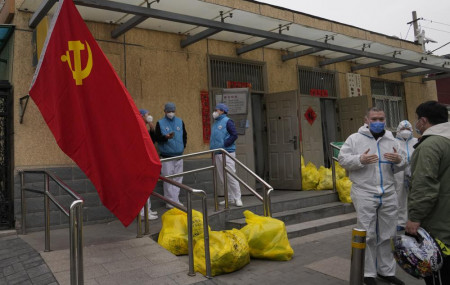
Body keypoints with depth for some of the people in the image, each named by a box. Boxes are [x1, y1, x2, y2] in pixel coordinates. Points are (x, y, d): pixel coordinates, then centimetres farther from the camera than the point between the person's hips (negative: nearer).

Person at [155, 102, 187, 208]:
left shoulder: (180, 122, 11)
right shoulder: (160, 123, 0)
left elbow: (184, 135, 18)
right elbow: (157, 137, -4)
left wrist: (183, 146, 7)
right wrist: (166, 137, -22)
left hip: (179, 156, 4)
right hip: (166, 156, -4)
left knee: (178, 178, 8)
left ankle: (176, 199, 18)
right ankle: (170, 201, 5)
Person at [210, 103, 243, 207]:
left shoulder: (227, 121, -6)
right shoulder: (215, 123, 19)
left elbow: (234, 135, -14)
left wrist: (224, 145, -17)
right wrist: (213, 148, 13)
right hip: (217, 154, 8)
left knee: (231, 176, -9)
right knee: (223, 178, 9)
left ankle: (237, 198, -2)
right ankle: (230, 198, 16)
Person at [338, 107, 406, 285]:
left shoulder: (391, 140, 12)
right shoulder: (355, 139, 0)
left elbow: (400, 167, 15)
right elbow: (342, 159, -5)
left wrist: (399, 160, -8)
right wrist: (360, 160, -20)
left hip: (388, 195, 4)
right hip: (364, 194, -4)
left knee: (386, 235, 13)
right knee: (368, 235, 2)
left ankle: (386, 271, 29)